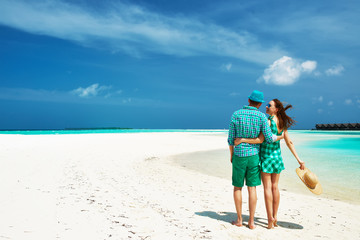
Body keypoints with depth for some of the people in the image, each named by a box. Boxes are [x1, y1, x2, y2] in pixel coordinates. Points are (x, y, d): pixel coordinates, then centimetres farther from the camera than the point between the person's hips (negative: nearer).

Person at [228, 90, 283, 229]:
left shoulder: (236, 115, -4)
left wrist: (231, 155, 11)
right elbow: (269, 138, -6)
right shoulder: (261, 116, -5)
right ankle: (251, 221, 11)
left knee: (237, 187, 11)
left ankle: (239, 220, 17)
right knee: (252, 188, 7)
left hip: (239, 155, 0)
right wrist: (281, 136, 14)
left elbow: (231, 139, -2)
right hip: (253, 155, 1)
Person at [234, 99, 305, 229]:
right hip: (277, 155, 7)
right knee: (275, 186, 11)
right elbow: (289, 143, 5)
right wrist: (299, 160, 9)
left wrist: (242, 140, -22)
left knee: (267, 187, -1)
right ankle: (275, 217, 18)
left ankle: (270, 218, 1)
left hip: (266, 156, -7)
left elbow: (260, 140, -23)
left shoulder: (268, 122, -17)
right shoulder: (282, 124, 5)